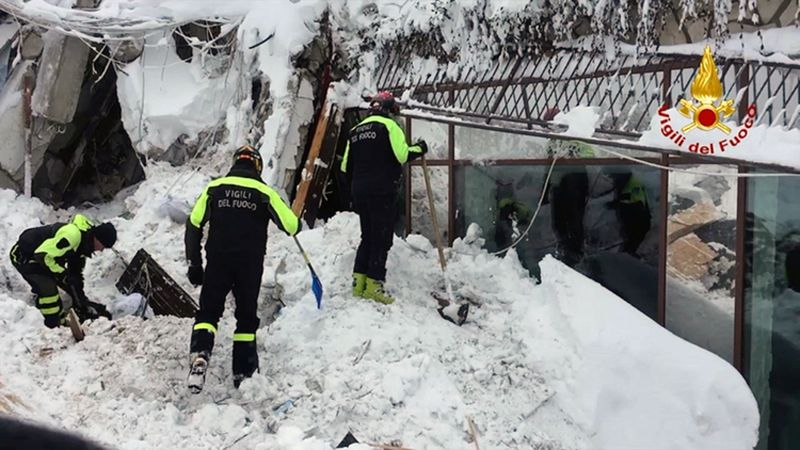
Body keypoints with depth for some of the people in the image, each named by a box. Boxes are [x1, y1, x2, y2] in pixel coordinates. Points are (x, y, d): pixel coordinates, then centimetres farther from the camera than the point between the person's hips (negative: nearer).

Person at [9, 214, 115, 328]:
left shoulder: (84, 242, -1)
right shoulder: (72, 234, -35)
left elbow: (76, 271, 8)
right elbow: (42, 255, -35)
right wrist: (63, 275, -28)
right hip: (23, 257, -10)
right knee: (47, 289, -24)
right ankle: (54, 326, -12)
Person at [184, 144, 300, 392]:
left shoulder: (214, 187, 6)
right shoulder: (264, 192, 1)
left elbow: (193, 225, 3)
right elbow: (292, 226, -2)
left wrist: (194, 264, 8)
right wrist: (295, 223, 24)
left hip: (217, 261, 1)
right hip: (251, 264, -1)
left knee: (208, 311, 7)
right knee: (247, 316, 13)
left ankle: (200, 354, -18)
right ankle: (243, 371, 15)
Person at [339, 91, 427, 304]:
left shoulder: (356, 130, 17)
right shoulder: (388, 125, -4)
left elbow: (346, 166, 17)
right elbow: (401, 155, -16)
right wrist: (419, 149, 1)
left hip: (359, 191, 7)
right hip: (382, 192, -7)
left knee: (367, 236, 15)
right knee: (382, 238, -3)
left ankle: (359, 282, 13)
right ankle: (373, 284, -6)